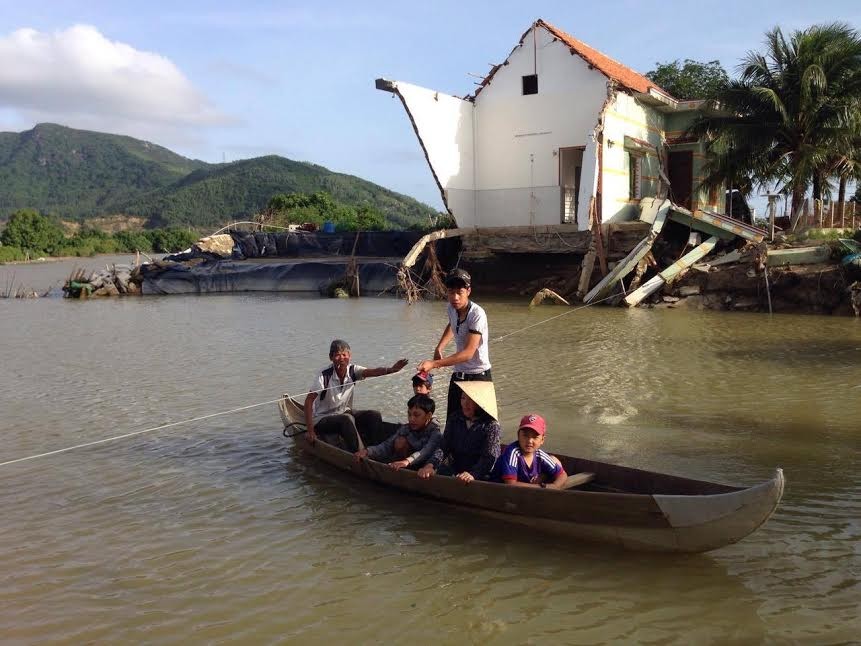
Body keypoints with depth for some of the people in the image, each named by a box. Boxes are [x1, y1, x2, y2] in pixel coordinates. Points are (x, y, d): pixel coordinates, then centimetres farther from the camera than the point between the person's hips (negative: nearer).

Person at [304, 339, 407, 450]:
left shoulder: (352, 370, -7)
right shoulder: (324, 375, -20)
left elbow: (372, 372, -26)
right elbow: (309, 400, -22)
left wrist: (391, 369, -48)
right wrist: (310, 430, -28)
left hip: (344, 413, 6)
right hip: (322, 419, -6)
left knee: (374, 415, -12)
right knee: (347, 419, -34)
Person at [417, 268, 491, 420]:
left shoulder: (477, 314, -23)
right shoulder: (451, 308, -1)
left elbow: (468, 352, -28)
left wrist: (434, 364, -32)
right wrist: (439, 348, 13)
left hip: (478, 376, -7)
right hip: (458, 375, 7)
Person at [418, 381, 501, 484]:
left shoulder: (491, 426, -7)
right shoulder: (454, 419, 9)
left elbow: (489, 457, -18)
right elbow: (443, 447, 0)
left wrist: (473, 474, -37)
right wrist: (430, 465, -20)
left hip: (480, 476, -5)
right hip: (454, 472, 5)